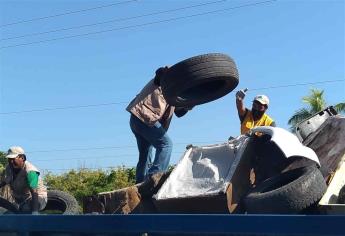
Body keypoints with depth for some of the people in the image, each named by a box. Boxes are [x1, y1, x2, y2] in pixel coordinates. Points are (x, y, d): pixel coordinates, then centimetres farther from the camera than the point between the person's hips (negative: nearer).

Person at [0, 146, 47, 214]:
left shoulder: (30, 171, -28)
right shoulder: (9, 168, -4)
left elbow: (34, 192, -38)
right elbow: (6, 181, 20)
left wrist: (35, 212, -48)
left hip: (38, 199, -8)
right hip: (22, 201, 8)